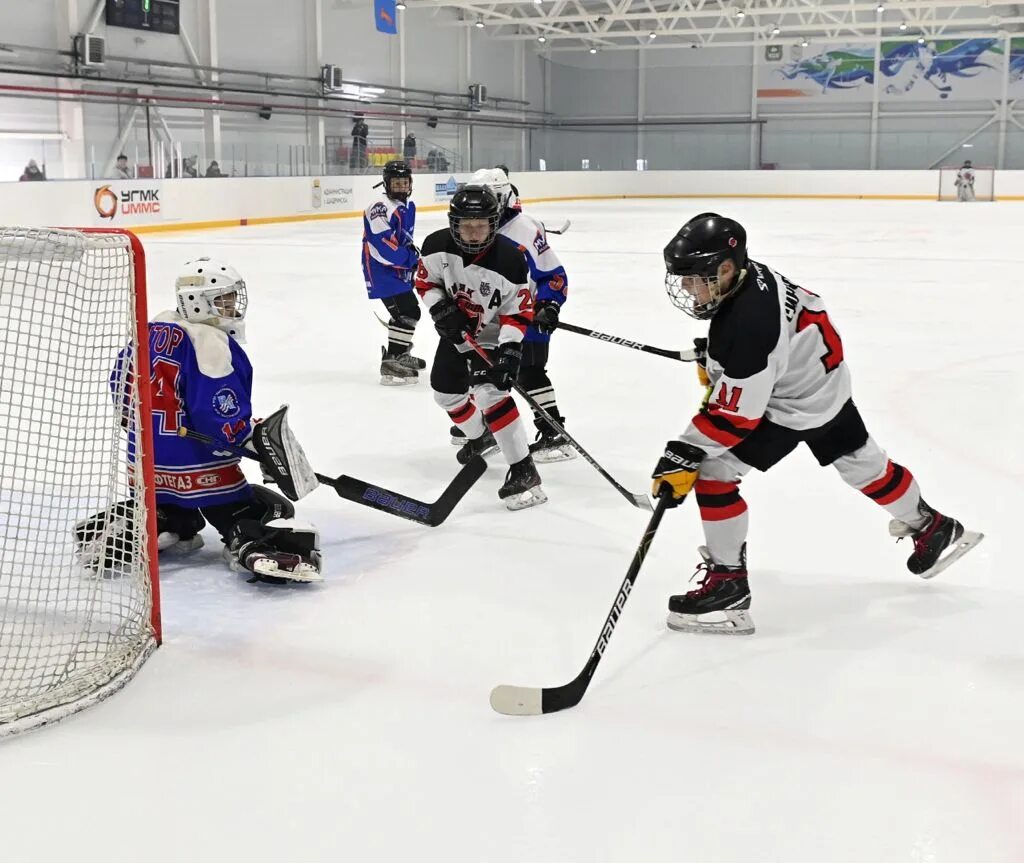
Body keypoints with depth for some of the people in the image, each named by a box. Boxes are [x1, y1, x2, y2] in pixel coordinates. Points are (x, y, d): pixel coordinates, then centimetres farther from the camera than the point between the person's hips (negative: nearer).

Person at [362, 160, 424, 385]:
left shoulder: (408, 207, 12)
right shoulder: (381, 208, -19)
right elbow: (382, 242, -28)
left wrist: (412, 253, 6)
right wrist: (410, 258, -20)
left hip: (398, 269, 10)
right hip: (381, 271, -10)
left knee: (407, 310, 23)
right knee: (407, 312, -17)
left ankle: (399, 353, 41)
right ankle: (392, 362, -18)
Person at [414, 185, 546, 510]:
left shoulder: (510, 260, -29)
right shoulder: (437, 246, -19)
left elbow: (518, 313, -22)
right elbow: (425, 281, -1)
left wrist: (509, 350, -31)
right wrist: (441, 309, -18)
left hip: (494, 335, -6)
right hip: (457, 330, 6)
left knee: (490, 393, -26)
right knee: (445, 390, 19)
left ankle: (523, 470, -22)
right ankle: (480, 436, 49)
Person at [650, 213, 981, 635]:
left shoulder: (747, 324, -36)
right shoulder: (746, 274, -10)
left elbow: (736, 415, -30)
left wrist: (684, 454, -25)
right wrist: (713, 359, 13)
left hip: (796, 406, -9)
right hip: (825, 382, 9)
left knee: (712, 470, -10)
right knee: (861, 462, 26)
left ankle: (727, 581, -1)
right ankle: (931, 527, 47)